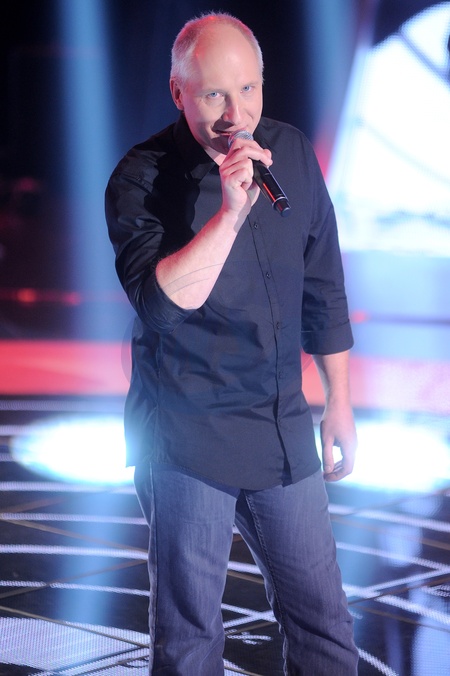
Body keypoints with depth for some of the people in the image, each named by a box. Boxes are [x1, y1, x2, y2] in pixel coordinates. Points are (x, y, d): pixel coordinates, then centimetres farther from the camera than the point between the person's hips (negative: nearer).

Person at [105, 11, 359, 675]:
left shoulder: (292, 153, 2)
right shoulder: (142, 179, -12)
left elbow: (323, 289, 12)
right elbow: (162, 303, -24)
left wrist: (339, 404, 14)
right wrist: (230, 212, -30)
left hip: (284, 428, 4)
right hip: (186, 438, -4)